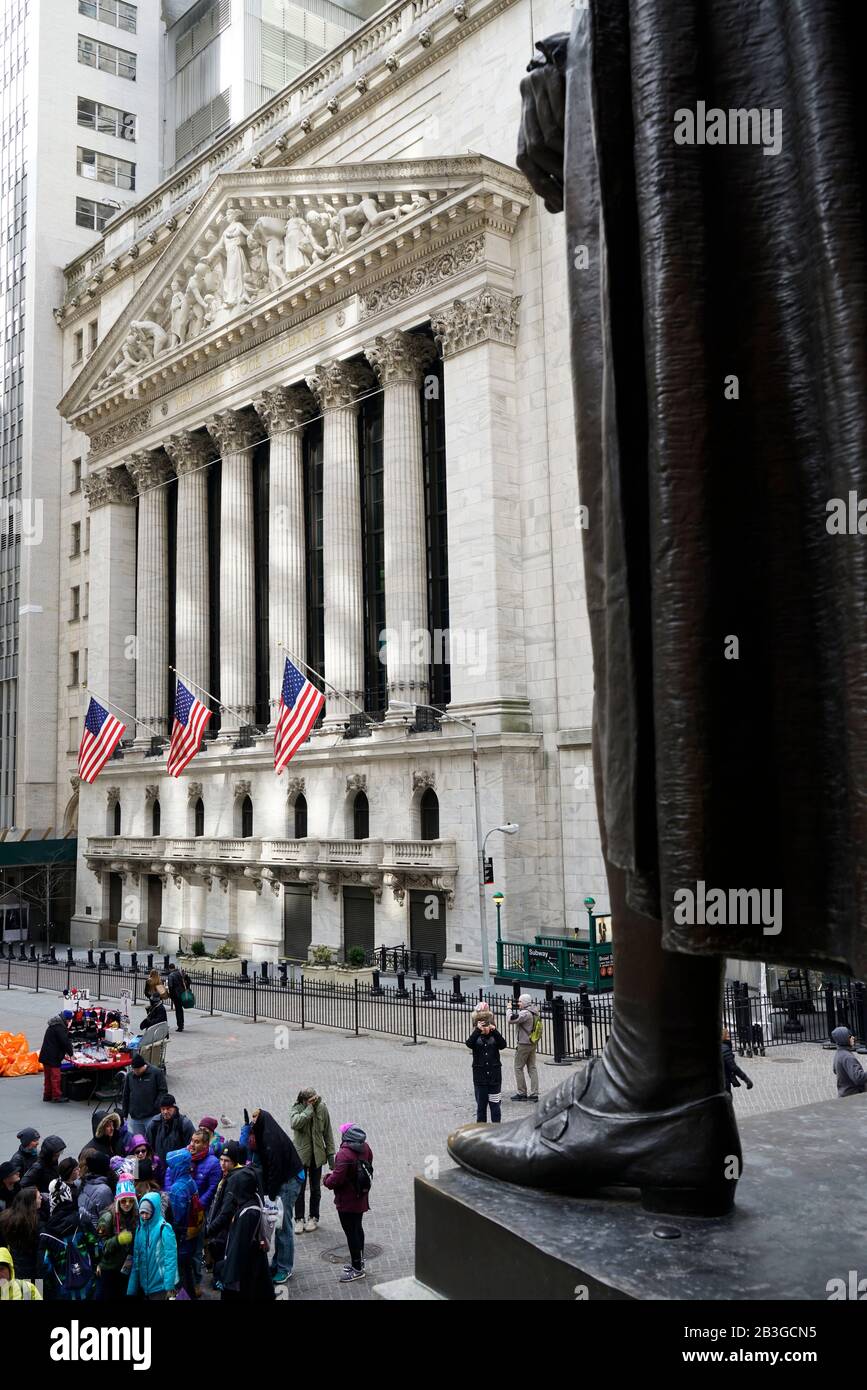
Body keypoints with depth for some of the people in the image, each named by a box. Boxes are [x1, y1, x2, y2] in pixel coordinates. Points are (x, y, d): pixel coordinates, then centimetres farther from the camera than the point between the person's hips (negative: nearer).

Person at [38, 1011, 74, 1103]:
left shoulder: (53, 1025, 15)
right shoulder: (60, 1027, -18)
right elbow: (65, 1041, -19)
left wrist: (64, 1053, 19)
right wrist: (70, 1053, -5)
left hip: (45, 1055, 10)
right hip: (53, 1057, -10)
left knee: (48, 1076, 16)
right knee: (55, 1076, -4)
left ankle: (47, 1095, 24)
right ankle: (56, 1097, 0)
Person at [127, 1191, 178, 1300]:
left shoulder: (164, 1229, -16)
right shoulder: (140, 1228, 3)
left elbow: (170, 1258, -17)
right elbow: (136, 1258, 6)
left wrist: (169, 1285, -20)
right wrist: (132, 1286, 5)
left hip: (159, 1284, -6)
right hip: (144, 1283, 6)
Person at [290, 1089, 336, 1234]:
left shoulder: (322, 1108, -5)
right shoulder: (297, 1109, -11)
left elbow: (328, 1132, 2)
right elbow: (294, 1124, -33)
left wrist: (331, 1153, 2)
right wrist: (309, 1109, -28)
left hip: (317, 1154, 2)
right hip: (301, 1154, -2)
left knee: (315, 1188, 12)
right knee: (299, 1188, 2)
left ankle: (313, 1217, 26)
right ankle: (299, 1219, 15)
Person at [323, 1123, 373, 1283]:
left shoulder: (344, 1155, -30)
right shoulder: (365, 1147, -4)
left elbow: (336, 1180, -29)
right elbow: (369, 1165, 11)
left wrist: (326, 1179, -6)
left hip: (347, 1202, -8)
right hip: (361, 1198, 8)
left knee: (351, 1232, 4)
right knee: (358, 1229, 22)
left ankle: (357, 1269, 14)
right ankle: (359, 1262, 36)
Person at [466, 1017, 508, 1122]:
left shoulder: (495, 1036, 3)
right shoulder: (476, 1037, 1)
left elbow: (503, 1045, -17)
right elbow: (469, 1044, -20)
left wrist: (494, 1031, -25)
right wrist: (478, 1030, -27)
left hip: (494, 1075, 0)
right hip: (480, 1076, 0)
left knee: (495, 1104, 5)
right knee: (481, 1104, 8)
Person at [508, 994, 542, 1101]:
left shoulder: (525, 1013, -21)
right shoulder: (535, 1013, 7)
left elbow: (511, 1020, -27)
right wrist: (516, 1009, 7)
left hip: (523, 1044, -9)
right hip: (533, 1044, 9)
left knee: (518, 1068, 2)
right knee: (532, 1068, 9)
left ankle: (522, 1093, 5)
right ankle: (534, 1093, 8)